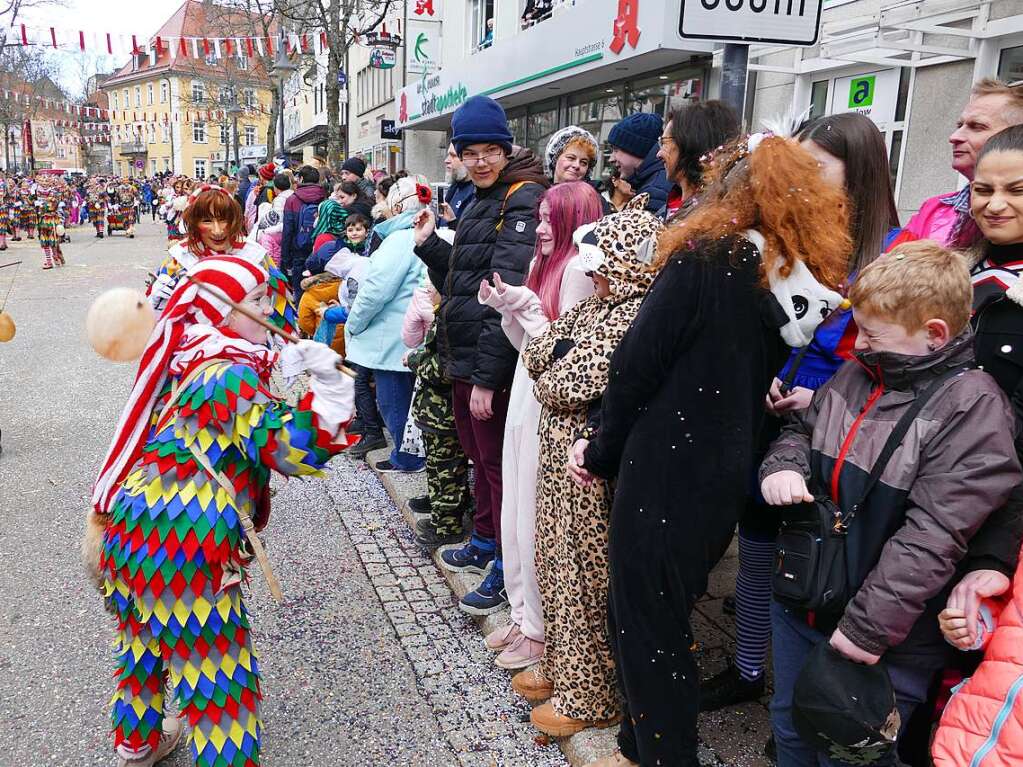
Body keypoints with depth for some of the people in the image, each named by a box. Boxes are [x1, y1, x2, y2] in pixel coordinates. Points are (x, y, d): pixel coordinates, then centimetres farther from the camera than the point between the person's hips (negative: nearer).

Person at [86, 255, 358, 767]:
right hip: (183, 548, -10)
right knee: (216, 671, 4)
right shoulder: (231, 375, -17)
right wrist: (328, 383, -29)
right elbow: (292, 448, -25)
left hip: (132, 528, 10)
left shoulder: (189, 361, 11)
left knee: (145, 644, 30)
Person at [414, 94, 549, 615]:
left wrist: (487, 375, -24)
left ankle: (507, 569, 14)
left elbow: (508, 293, -22)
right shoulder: (483, 202, 16)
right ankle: (484, 544, 37)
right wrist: (428, 244, 5)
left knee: (497, 460, 0)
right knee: (479, 452, 20)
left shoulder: (523, 198, -14)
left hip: (492, 361, -10)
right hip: (463, 356, 10)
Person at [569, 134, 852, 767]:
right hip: (726, 481, 8)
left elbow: (637, 364, -14)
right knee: (636, 614, 22)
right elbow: (750, 377, 11)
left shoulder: (705, 257, -13)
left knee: (648, 629, 7)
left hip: (665, 476, -8)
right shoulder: (805, 280, 8)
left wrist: (603, 449, 3)